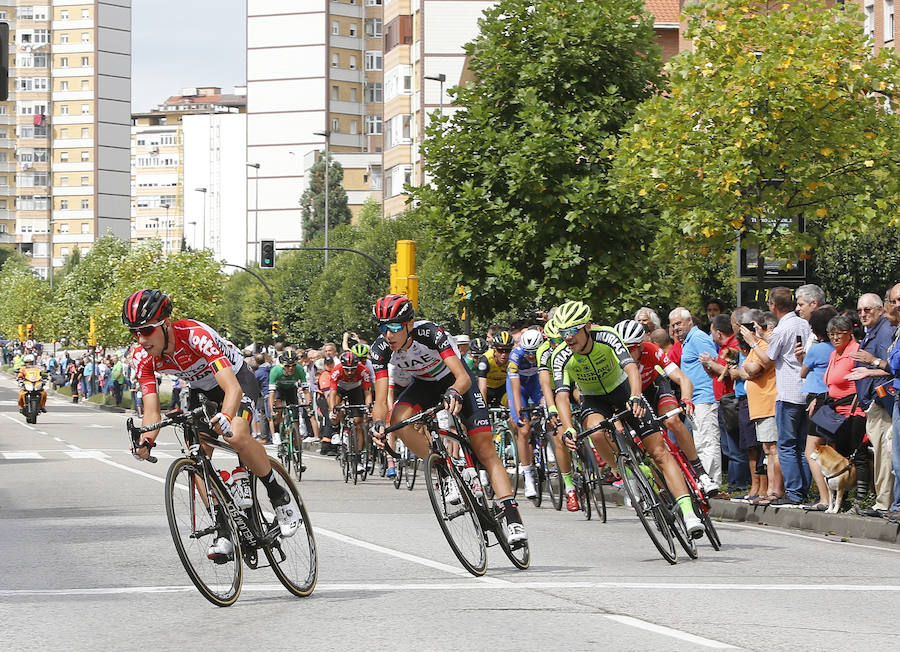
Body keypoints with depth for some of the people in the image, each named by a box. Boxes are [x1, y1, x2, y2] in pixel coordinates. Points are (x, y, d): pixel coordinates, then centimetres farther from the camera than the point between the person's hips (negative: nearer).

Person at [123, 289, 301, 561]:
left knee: (236, 437, -31)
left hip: (235, 378, -6)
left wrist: (226, 418, -66)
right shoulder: (142, 357, -21)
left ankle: (280, 497, -10)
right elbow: (152, 409, -22)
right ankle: (224, 532, -6)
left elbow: (233, 389, -46)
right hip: (201, 389, 6)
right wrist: (146, 440, -44)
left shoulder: (196, 335, -38)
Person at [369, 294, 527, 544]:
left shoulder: (430, 333, -35)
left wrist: (454, 393, -64)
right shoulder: (381, 349, -25)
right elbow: (381, 400, -28)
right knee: (399, 419, -28)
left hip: (455, 382, -3)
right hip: (424, 385, 4)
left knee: (485, 449, -12)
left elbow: (463, 377, -42)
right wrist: (378, 422, -49)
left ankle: (512, 518, -14)